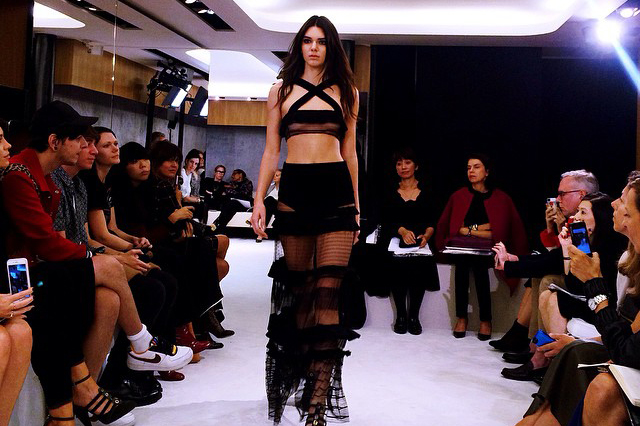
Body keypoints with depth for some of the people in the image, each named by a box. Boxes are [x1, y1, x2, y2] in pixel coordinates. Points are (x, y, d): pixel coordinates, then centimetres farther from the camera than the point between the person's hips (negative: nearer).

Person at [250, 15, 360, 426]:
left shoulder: (346, 92, 13)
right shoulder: (281, 91, 14)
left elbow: (350, 152, 15)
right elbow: (271, 151, 11)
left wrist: (356, 205, 13)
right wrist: (259, 201, 1)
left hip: (336, 191, -1)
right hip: (293, 192, 1)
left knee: (327, 292, -10)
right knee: (299, 290, 5)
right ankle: (301, 373, 18)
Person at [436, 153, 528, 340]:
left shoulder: (501, 199, 10)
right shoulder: (459, 196, 13)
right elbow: (444, 225, 8)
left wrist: (469, 230, -6)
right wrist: (477, 230, -3)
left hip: (488, 250, -1)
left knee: (479, 263, -34)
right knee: (463, 261, -33)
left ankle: (485, 320, -24)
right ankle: (461, 317, -25)